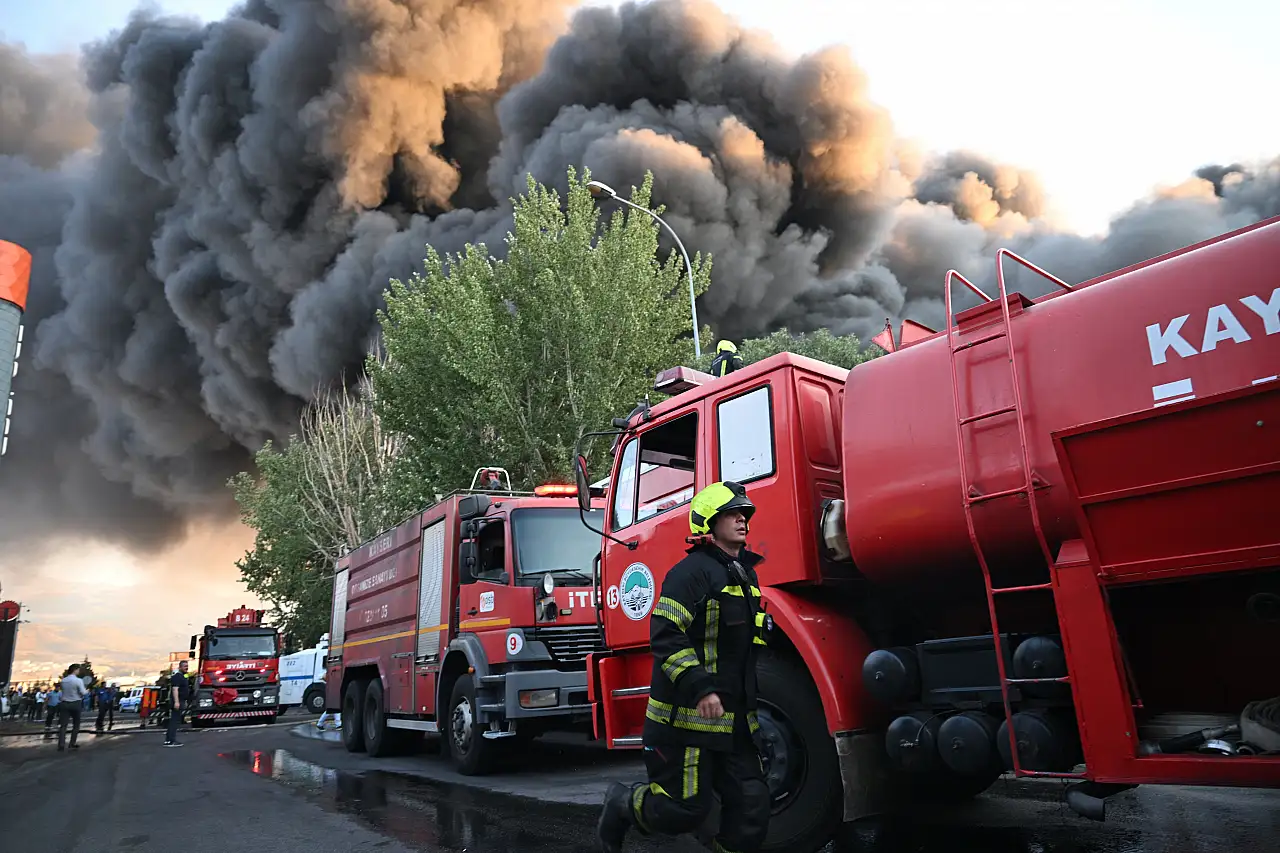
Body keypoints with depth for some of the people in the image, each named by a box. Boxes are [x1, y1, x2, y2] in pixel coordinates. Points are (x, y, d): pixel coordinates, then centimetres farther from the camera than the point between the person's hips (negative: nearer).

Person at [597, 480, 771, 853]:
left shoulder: (746, 574, 15)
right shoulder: (693, 571, -13)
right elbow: (666, 636, -21)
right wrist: (700, 687, -27)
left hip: (734, 721, 8)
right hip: (687, 716, -8)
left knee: (752, 807, 4)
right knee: (686, 810, -1)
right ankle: (622, 804, 24)